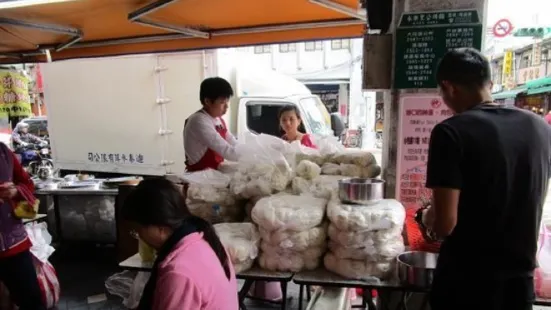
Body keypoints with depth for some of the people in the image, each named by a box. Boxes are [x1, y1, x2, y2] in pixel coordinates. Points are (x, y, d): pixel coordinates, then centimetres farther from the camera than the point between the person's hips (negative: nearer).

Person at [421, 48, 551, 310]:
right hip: (521, 280, 5)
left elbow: (445, 224, -22)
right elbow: (528, 204, 13)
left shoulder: (451, 132, -19)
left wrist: (429, 218, -1)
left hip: (465, 283, -5)